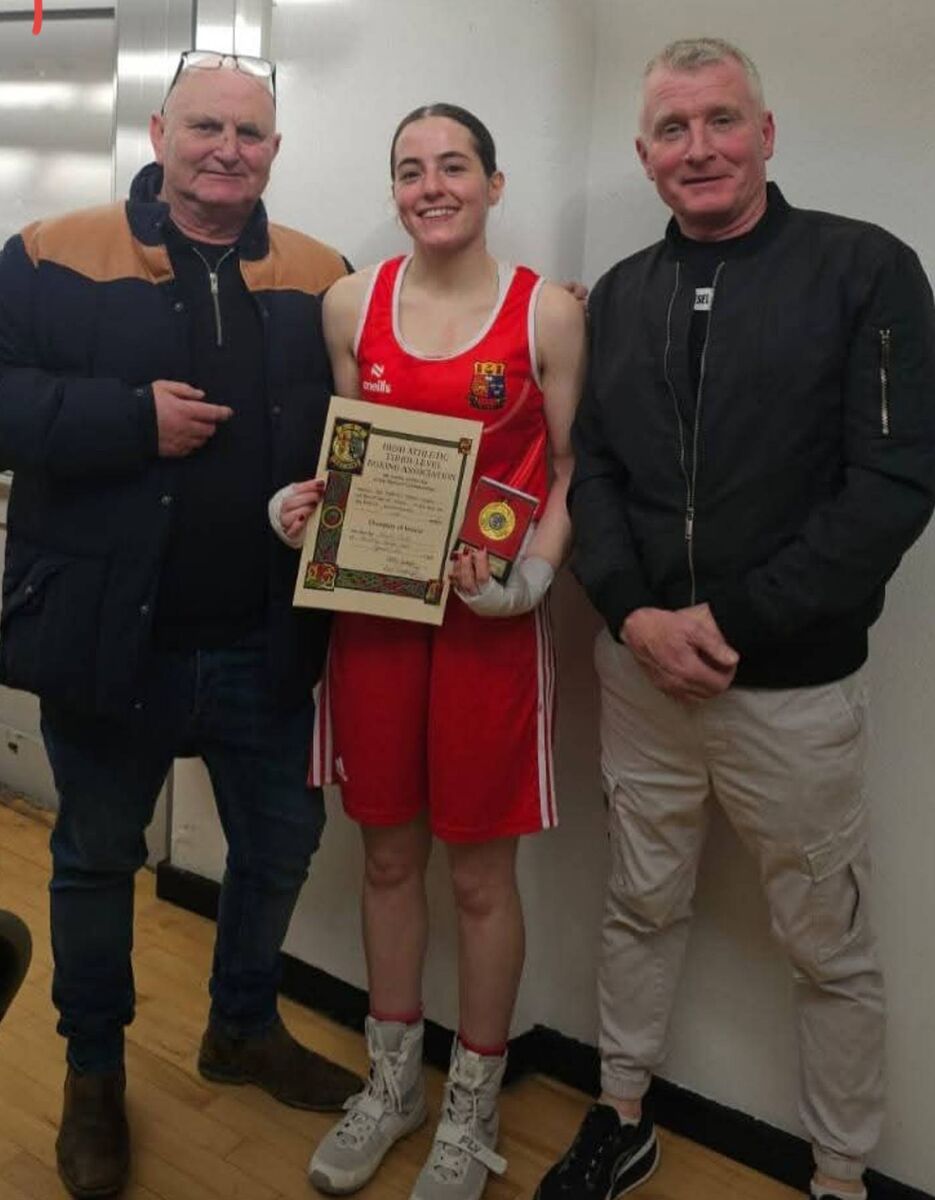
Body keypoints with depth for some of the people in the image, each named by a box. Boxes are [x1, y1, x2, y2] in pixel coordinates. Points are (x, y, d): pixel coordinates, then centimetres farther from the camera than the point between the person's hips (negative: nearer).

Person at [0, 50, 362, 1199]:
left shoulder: (319, 276, 4)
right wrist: (133, 417, -21)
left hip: (265, 643, 3)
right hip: (107, 640, -2)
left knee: (280, 841, 17)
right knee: (96, 857, 16)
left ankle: (244, 1026, 45)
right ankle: (93, 1071, 41)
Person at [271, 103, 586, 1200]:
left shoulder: (549, 313, -4)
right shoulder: (352, 304, 6)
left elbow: (572, 473, -1)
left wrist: (527, 576, -17)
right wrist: (305, 505, -5)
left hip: (489, 620, -3)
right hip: (370, 606, 4)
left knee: (480, 872, 8)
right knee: (388, 854, 15)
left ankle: (471, 1112, 32)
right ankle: (390, 1083, 38)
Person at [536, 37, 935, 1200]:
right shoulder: (620, 295, 8)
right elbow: (592, 473, 7)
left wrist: (731, 619, -16)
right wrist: (633, 613, -10)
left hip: (796, 685, -3)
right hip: (640, 671, 4)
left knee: (827, 947, 12)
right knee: (640, 908, 18)